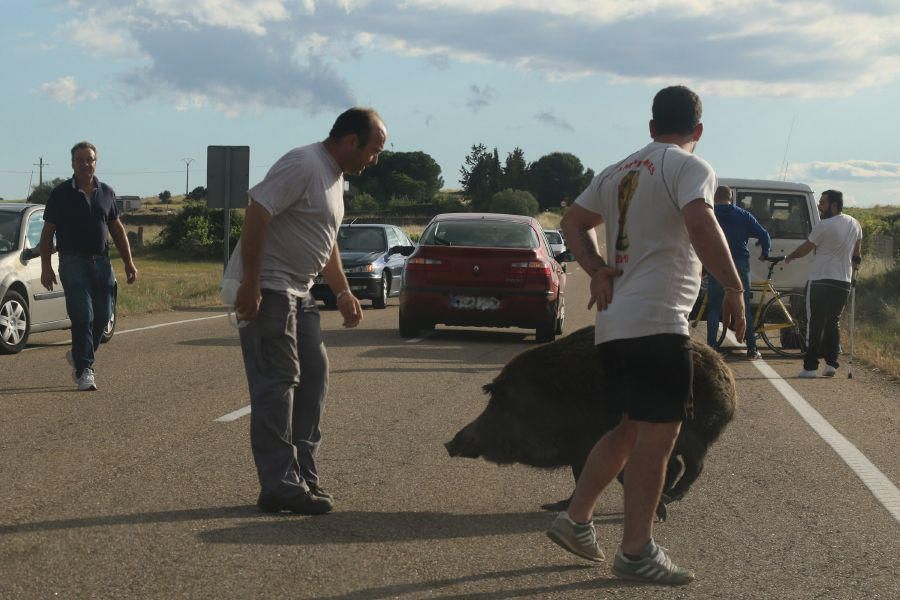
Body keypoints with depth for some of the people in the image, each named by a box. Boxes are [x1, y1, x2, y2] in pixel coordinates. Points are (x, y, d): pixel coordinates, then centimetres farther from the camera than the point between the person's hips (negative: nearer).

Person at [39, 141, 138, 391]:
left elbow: (117, 229, 18)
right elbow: (47, 232, 1)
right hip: (73, 261, -4)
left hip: (101, 261, 4)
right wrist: (46, 267, -6)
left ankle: (78, 355, 27)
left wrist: (128, 262, 12)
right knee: (82, 317, -11)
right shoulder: (61, 193, 0)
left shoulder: (106, 192, 12)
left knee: (103, 316, 4)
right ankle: (84, 370, -7)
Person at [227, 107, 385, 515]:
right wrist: (250, 285, -26)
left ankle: (302, 474, 17)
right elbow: (257, 213, -23)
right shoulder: (303, 166, -16)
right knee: (277, 383, -10)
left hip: (298, 291, 10)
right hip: (266, 288, -10)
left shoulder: (334, 176, 16)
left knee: (312, 377, 11)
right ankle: (279, 486, -7)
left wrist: (343, 292, 21)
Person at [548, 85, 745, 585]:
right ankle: (636, 552, 2)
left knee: (632, 430, 20)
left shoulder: (617, 172, 16)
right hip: (658, 324, -8)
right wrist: (734, 288, -18)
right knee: (657, 436, -2)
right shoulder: (690, 168, -7)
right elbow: (701, 227, -24)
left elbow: (572, 222, 22)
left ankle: (576, 519, 21)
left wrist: (596, 270, 10)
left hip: (615, 324, 8)